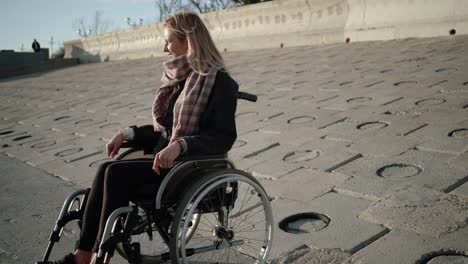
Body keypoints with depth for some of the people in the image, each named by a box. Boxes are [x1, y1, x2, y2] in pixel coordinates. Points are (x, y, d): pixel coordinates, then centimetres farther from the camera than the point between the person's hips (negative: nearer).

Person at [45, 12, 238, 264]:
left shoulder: (219, 81, -11)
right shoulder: (180, 78, 14)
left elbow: (224, 137, -18)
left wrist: (180, 145, -30)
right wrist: (128, 133, 6)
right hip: (167, 159, 8)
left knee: (117, 173, -21)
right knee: (106, 170, -14)